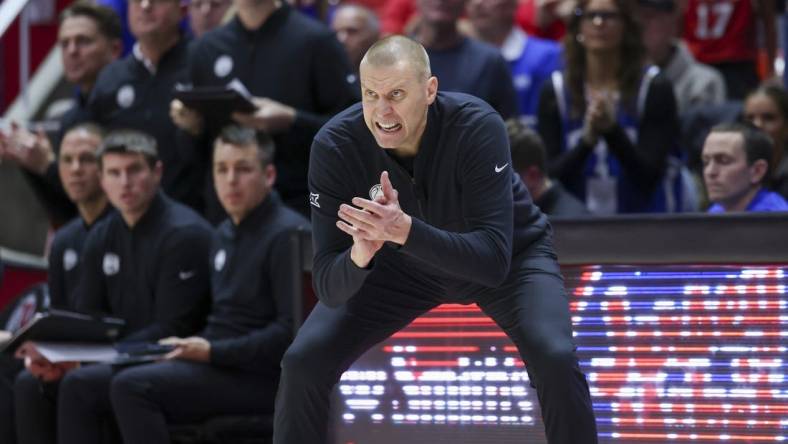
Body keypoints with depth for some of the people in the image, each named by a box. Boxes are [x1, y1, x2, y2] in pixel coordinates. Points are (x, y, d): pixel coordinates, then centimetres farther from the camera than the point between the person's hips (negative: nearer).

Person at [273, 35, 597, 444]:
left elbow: (494, 257, -40)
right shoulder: (334, 145, -29)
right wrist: (360, 254, -52)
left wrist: (405, 230, -55)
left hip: (509, 256, -2)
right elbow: (328, 286, -29)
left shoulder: (477, 127, -35)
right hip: (400, 264, 2)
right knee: (303, 362, -14)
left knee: (556, 361, -27)